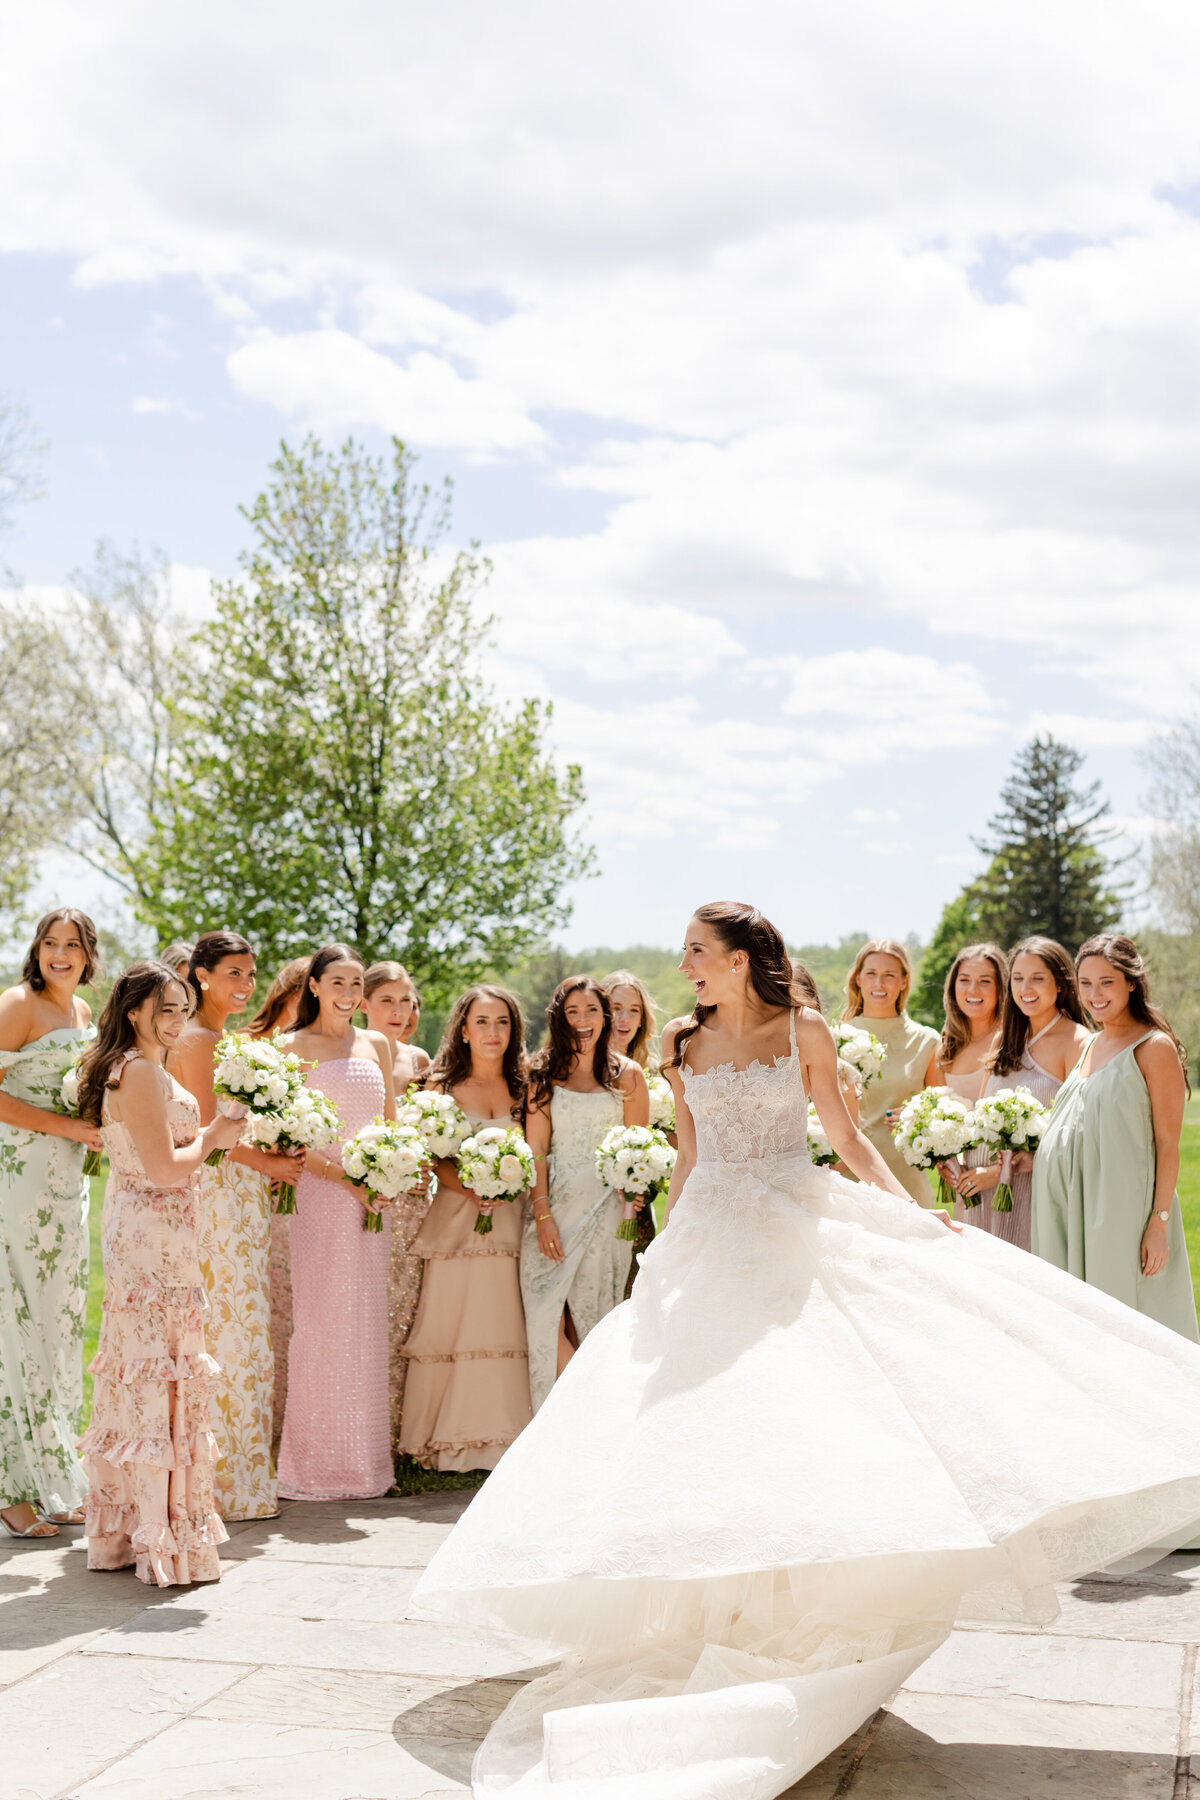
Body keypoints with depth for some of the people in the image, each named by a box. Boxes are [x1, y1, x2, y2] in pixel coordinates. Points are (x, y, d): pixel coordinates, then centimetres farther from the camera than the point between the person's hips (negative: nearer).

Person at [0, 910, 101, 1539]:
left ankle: (53, 1479, 20)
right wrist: (68, 1127, -17)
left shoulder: (85, 1012, 16)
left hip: (66, 1183, 8)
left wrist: (99, 1131, 7)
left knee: (62, 1323, 10)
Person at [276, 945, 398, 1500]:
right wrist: (342, 1175, -16)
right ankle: (316, 1461, 5)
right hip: (319, 1192, -5)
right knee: (320, 1320, -3)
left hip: (372, 1197, 5)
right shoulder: (294, 1047, 0)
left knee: (367, 1322, 7)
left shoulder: (377, 1045, 14)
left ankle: (364, 1458, 15)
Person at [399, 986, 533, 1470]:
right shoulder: (442, 1086, 3)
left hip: (510, 1220, 2)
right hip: (455, 1218, -2)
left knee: (504, 1327, -1)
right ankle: (444, 1441, 6)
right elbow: (433, 1159, -1)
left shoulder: (523, 1087, 10)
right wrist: (472, 1191, -15)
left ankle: (502, 1439, 7)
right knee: (449, 1325, -2)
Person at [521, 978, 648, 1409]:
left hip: (604, 1205, -1)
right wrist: (542, 1213, -8)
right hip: (554, 1199, 1)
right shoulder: (542, 1073, 7)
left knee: (589, 1316, -2)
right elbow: (536, 1147, 1)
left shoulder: (626, 1075, 6)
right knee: (546, 1315, -9)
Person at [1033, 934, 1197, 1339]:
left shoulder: (1154, 1047, -7)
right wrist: (1015, 1159, 12)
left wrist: (1160, 1221, -14)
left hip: (1122, 1209, -7)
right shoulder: (1090, 1046, 15)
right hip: (1071, 1207, 7)